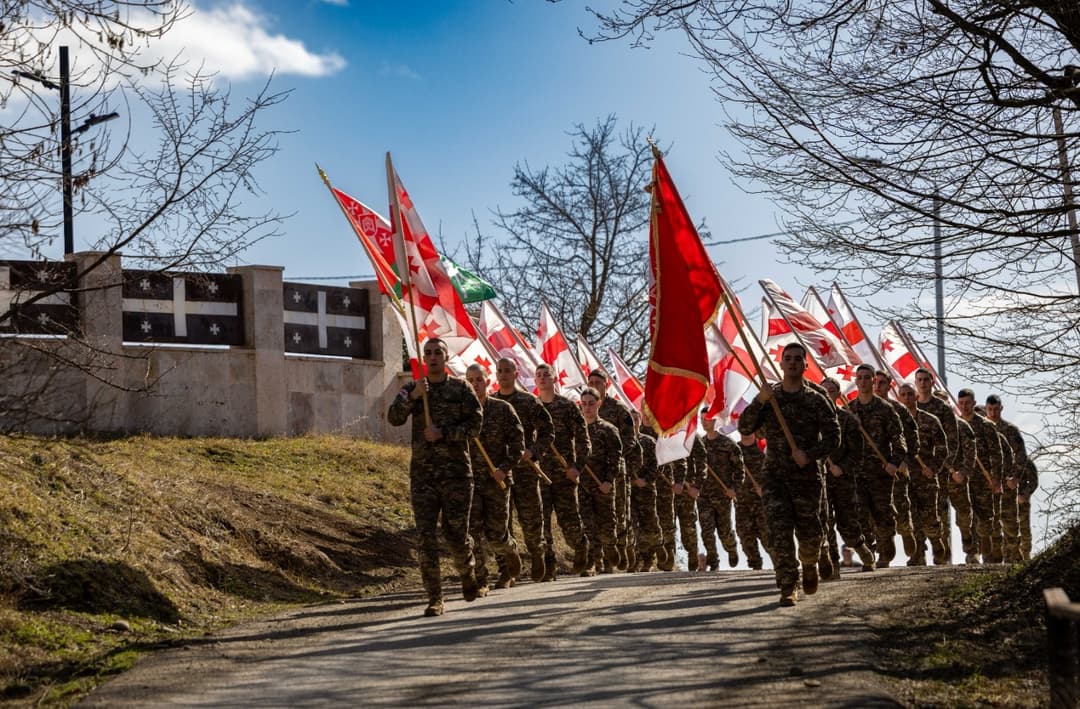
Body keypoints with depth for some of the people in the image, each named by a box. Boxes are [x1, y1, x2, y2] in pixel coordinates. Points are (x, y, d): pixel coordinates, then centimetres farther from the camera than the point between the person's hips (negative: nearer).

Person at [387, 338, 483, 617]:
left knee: (456, 534, -1)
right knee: (425, 536, -5)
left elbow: (475, 424, -4)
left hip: (456, 471, -2)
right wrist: (412, 397, -21)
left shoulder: (461, 389, 4)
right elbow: (394, 418, -6)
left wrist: (443, 434, -15)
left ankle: (467, 572, 31)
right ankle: (434, 598, 0)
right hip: (422, 472, 2)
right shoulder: (411, 389, 9)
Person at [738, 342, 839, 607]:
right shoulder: (769, 397, 6)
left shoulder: (815, 401, 0)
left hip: (806, 476, -1)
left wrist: (810, 455, -18)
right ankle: (788, 587, -11)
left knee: (809, 532, 5)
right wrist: (758, 402, -17)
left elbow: (833, 436, -3)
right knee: (780, 530, -12)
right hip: (774, 475, 1)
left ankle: (810, 567, 38)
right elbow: (745, 428, -3)